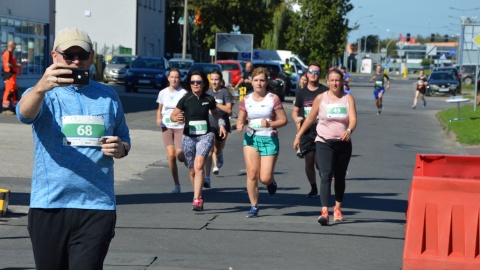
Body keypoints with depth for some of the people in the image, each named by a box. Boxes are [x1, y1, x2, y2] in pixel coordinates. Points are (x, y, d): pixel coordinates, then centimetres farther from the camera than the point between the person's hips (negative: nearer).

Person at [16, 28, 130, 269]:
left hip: (97, 207, 1)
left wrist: (120, 148, -5)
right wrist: (41, 87, -45)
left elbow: (124, 139, 21)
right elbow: (24, 113, -23)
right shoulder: (46, 95, 1)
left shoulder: (108, 96, 11)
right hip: (49, 206, 0)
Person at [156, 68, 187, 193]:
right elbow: (159, 109, 14)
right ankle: (176, 184, 4)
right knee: (171, 155, -8)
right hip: (167, 126, 2)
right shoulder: (163, 93, 5)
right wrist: (158, 119, -4)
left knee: (180, 156, -11)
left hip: (180, 127, -2)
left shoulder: (184, 93, -5)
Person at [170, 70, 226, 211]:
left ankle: (196, 200, -26)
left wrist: (221, 124, 6)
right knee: (192, 171, 9)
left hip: (205, 136, -1)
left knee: (199, 165, -23)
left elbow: (215, 113, 21)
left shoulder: (209, 99, 1)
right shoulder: (185, 99, -3)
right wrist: (177, 118, -23)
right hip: (188, 137, 1)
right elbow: (172, 115, -1)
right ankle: (199, 197, 30)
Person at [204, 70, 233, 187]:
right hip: (209, 125, 2)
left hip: (222, 125, -2)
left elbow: (229, 110, -16)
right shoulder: (208, 92, 8)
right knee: (209, 150, -14)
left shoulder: (225, 92, -6)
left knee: (217, 150, 12)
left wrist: (215, 104, -21)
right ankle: (207, 178, -17)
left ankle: (218, 163, 52)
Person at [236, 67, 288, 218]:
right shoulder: (246, 100, 6)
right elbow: (240, 120, 12)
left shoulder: (273, 99, -4)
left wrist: (270, 124, -21)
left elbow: (283, 120, -4)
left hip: (269, 139, -2)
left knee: (265, 178, -6)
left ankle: (272, 182, 33)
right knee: (252, 173, -10)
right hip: (251, 139, 2)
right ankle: (254, 207, 3)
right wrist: (239, 126, -11)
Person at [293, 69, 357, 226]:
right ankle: (324, 211, -27)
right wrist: (298, 136, 11)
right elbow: (310, 118, 10)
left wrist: (349, 130, -33)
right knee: (326, 176, -17)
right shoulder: (321, 98, 0)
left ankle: (337, 208, 34)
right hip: (324, 143, -2)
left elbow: (353, 119, -12)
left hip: (343, 143, 2)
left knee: (340, 177, 14)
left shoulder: (348, 98, 1)